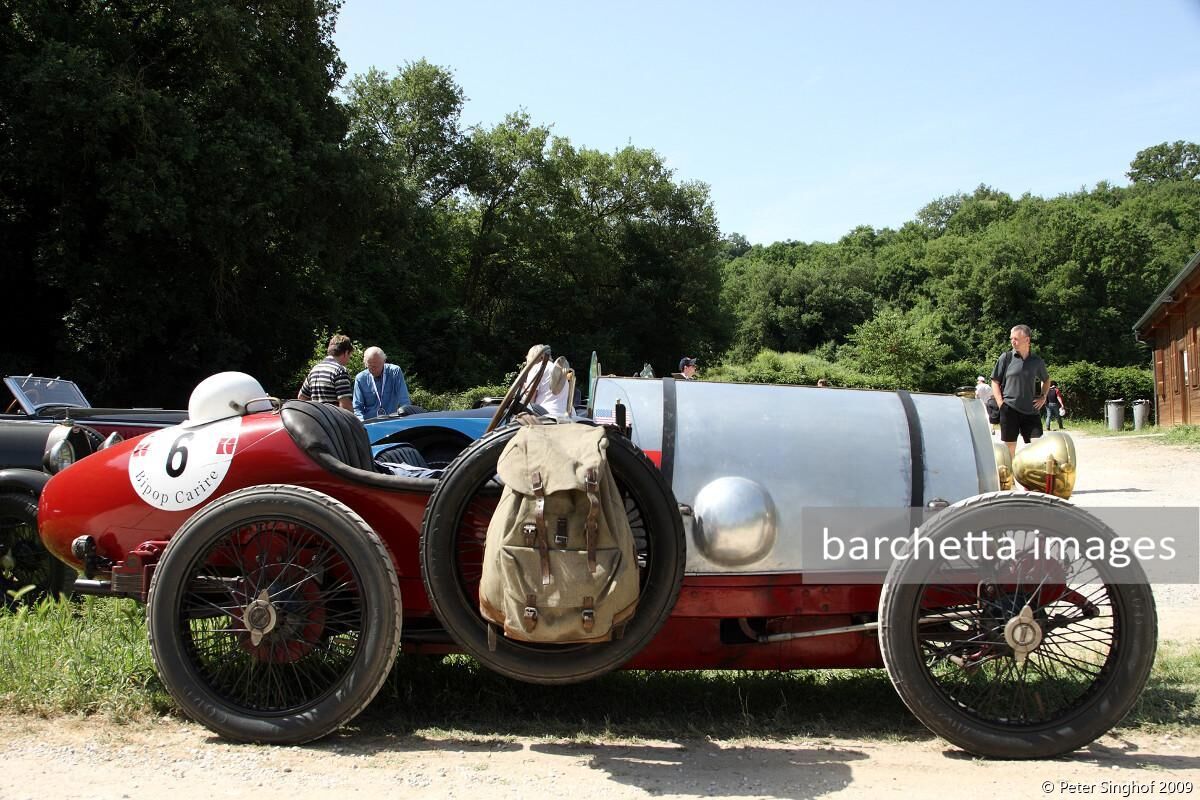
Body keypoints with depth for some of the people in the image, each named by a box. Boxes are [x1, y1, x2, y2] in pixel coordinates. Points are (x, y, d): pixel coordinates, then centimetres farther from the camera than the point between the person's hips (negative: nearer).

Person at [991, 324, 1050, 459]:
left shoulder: (1037, 361, 7)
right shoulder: (1006, 358, 0)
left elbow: (1046, 380, 26)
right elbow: (995, 381, 5)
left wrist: (1043, 397, 11)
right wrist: (1000, 402, -6)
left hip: (1031, 411, 2)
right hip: (1010, 409, -2)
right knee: (1010, 447, 3)